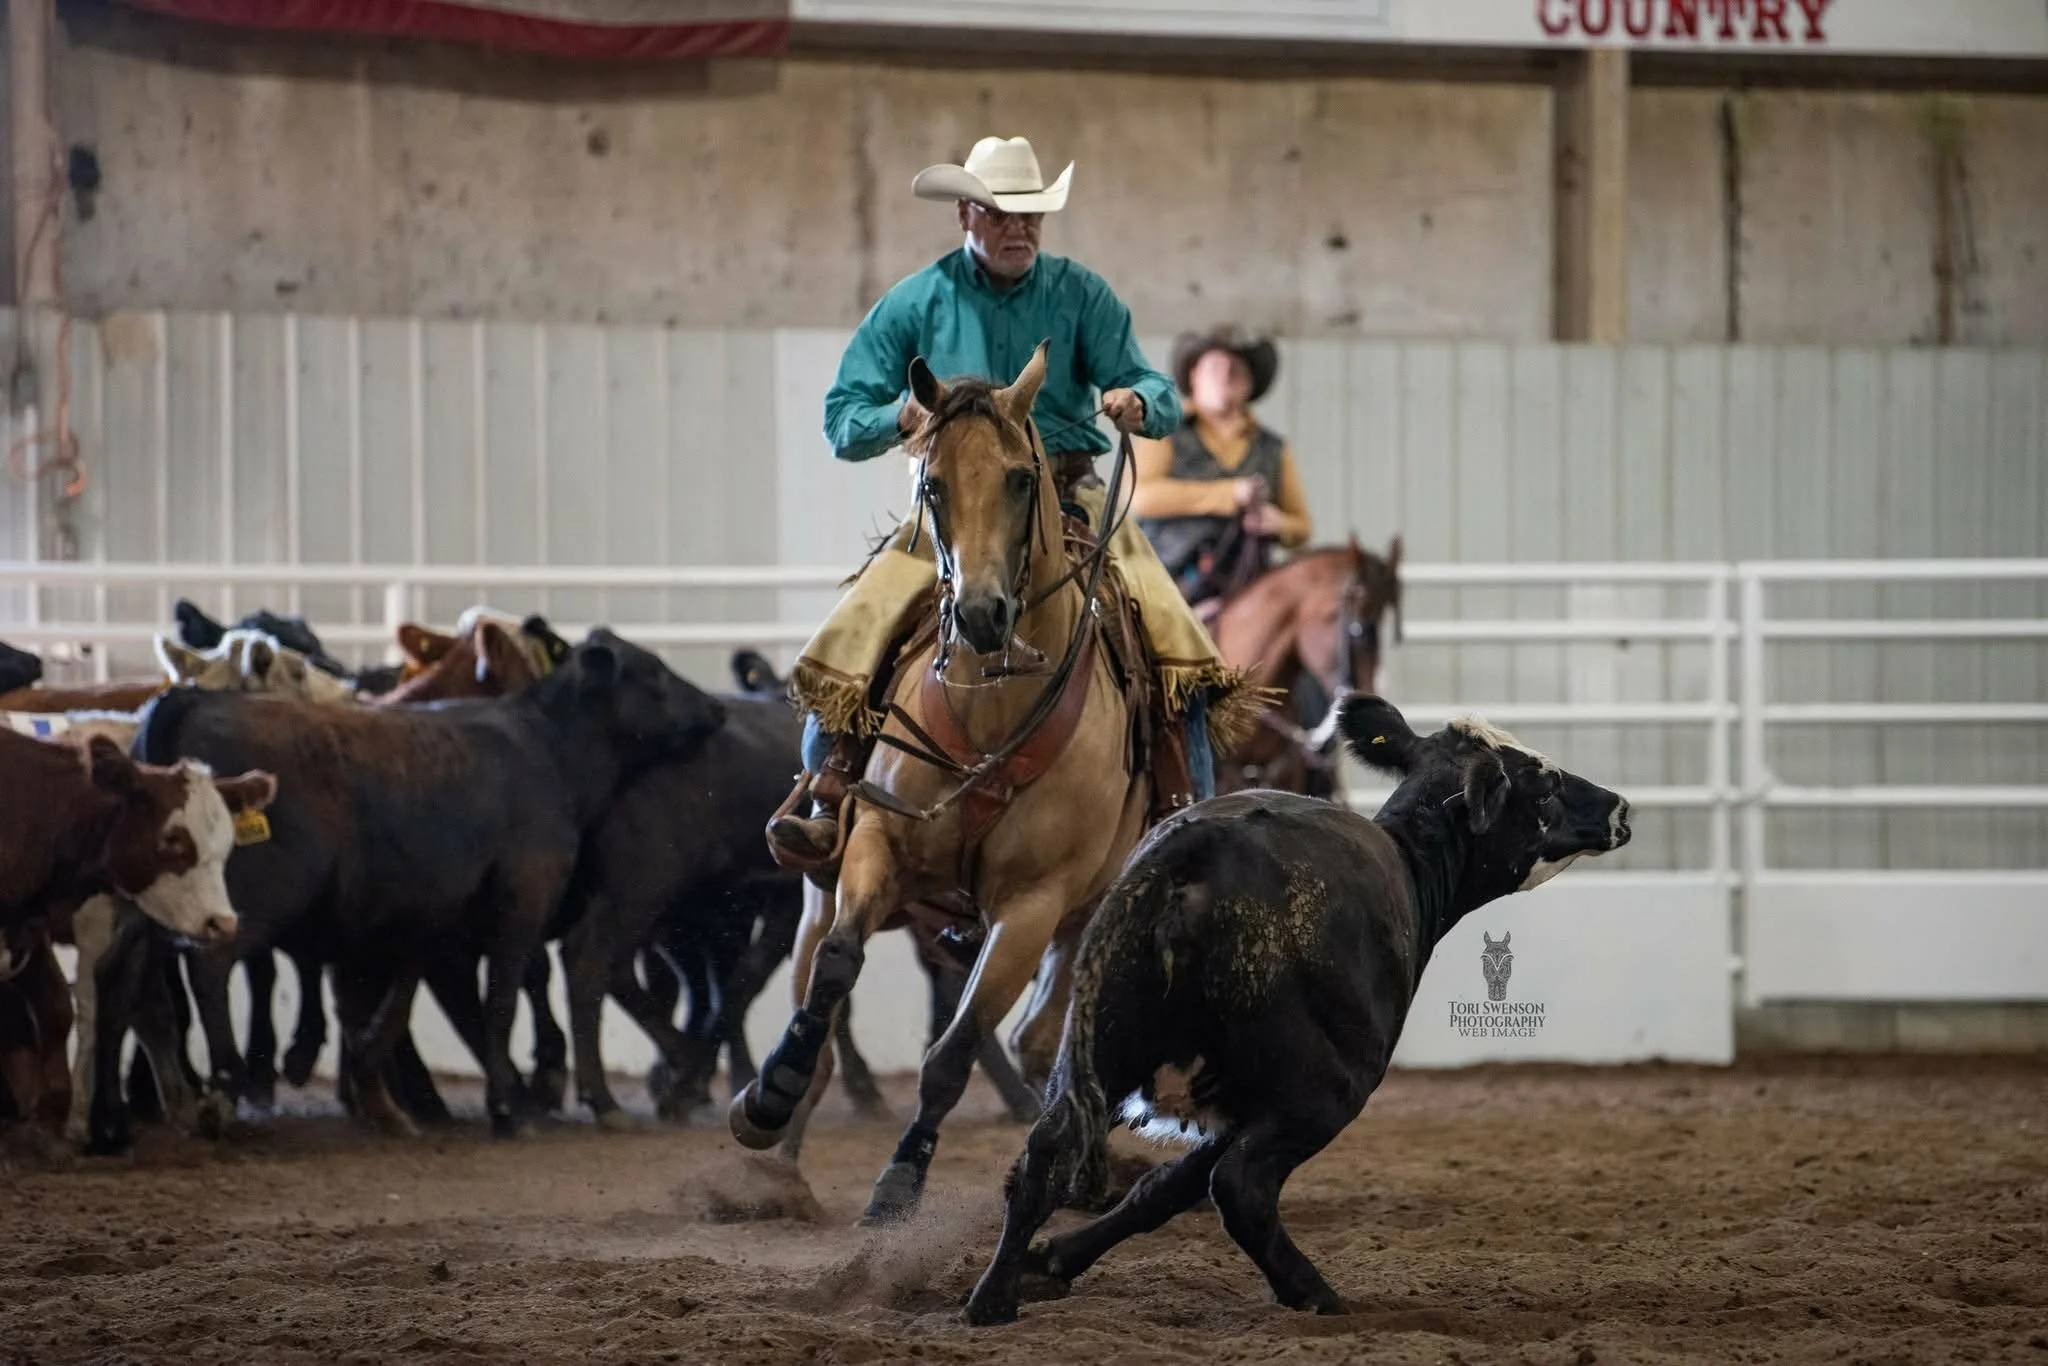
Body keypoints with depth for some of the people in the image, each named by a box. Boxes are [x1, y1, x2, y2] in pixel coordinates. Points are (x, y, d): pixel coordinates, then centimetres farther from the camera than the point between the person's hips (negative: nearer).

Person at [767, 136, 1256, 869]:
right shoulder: (915, 304, 5)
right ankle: (827, 812, -18)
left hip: (1071, 499, 0)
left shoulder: (1081, 295, 5)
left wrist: (1138, 402, -23)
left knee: (1179, 646, -20)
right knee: (850, 639, -23)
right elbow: (843, 420, 5)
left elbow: (1158, 395, 1)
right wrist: (901, 416, -18)